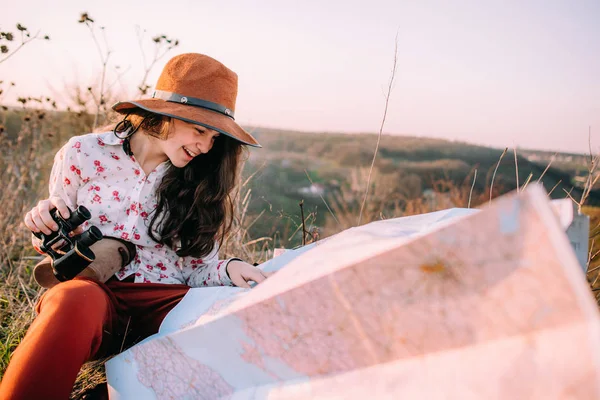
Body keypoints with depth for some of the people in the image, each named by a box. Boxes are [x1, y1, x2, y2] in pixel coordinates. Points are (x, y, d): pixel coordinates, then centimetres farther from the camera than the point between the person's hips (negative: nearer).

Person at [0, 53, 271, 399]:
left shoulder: (200, 181, 6)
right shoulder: (84, 153, 2)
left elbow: (197, 266, 9)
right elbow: (56, 241, 13)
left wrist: (228, 269, -13)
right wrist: (46, 222, -10)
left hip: (164, 298, 2)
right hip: (90, 286, -2)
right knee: (76, 300, -39)